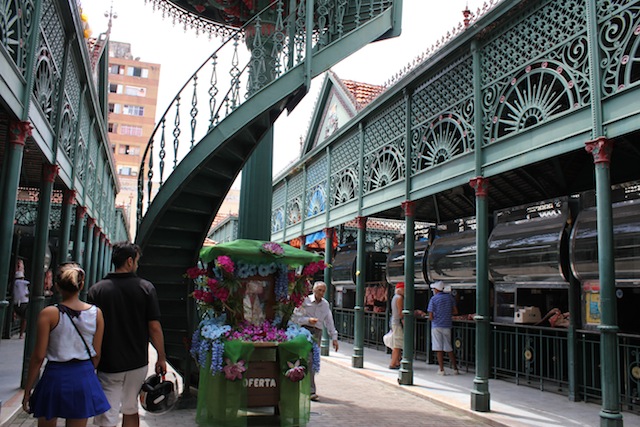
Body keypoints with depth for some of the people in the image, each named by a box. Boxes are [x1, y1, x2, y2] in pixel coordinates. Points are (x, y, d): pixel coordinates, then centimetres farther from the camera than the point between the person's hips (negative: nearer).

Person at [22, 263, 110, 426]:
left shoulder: (49, 314, -10)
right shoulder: (96, 313, -3)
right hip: (84, 376, 2)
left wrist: (27, 391, 3)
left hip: (55, 376, -2)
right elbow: (96, 354, 2)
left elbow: (38, 356, -8)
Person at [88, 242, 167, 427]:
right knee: (131, 410, 21)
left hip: (108, 365, -1)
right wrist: (161, 358, 3)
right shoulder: (145, 287, -7)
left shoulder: (96, 290, -6)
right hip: (138, 363, 2)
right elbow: (154, 327, -7)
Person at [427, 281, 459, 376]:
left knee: (439, 348, 1)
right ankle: (455, 369, 13)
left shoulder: (433, 299, -6)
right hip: (447, 326, 4)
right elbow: (455, 312, 6)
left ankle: (441, 369, 2)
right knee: (449, 348, 12)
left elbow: (431, 317, -8)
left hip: (437, 326, -4)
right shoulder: (450, 297, 5)